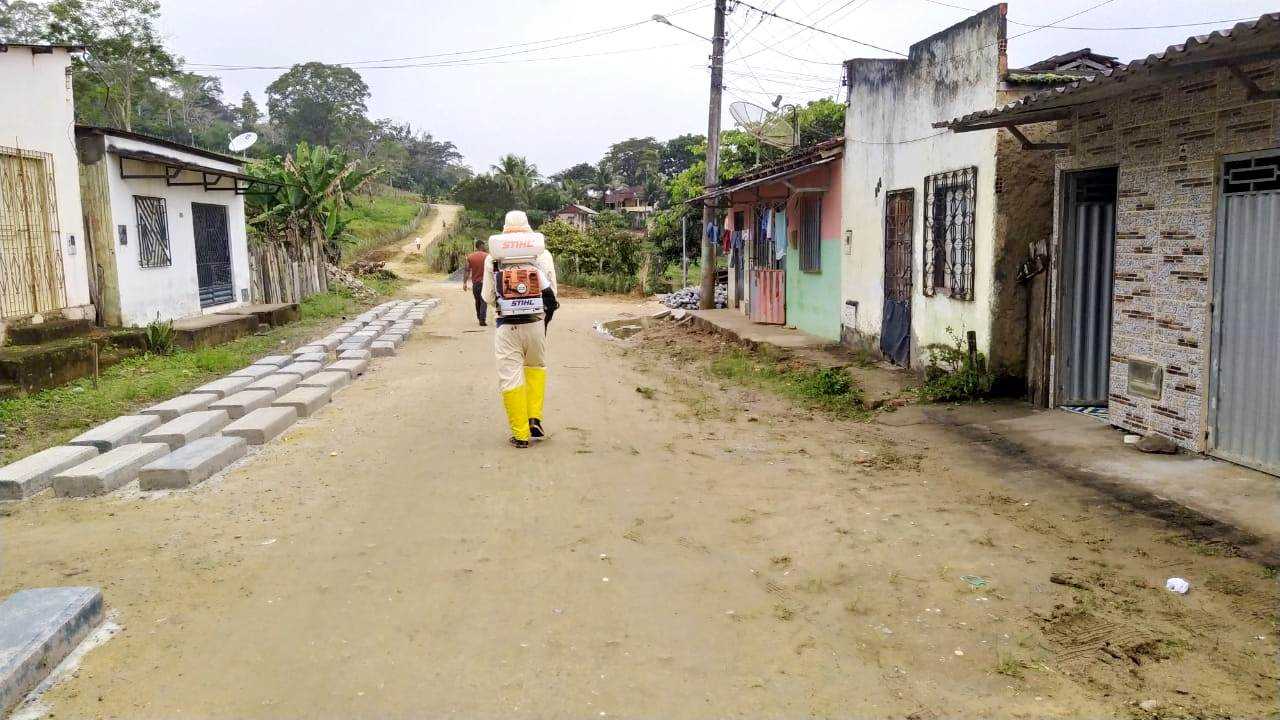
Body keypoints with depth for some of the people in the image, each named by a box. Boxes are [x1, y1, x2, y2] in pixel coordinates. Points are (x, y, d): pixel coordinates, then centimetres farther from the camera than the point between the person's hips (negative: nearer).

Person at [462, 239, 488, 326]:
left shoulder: (470, 257, 2)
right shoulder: (487, 256, -6)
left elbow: (467, 271, -1)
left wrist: (464, 282, 0)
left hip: (475, 282, 3)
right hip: (485, 282, -3)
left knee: (477, 301, 19)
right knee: (484, 301, -3)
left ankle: (479, 317, 27)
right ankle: (482, 319, -13)